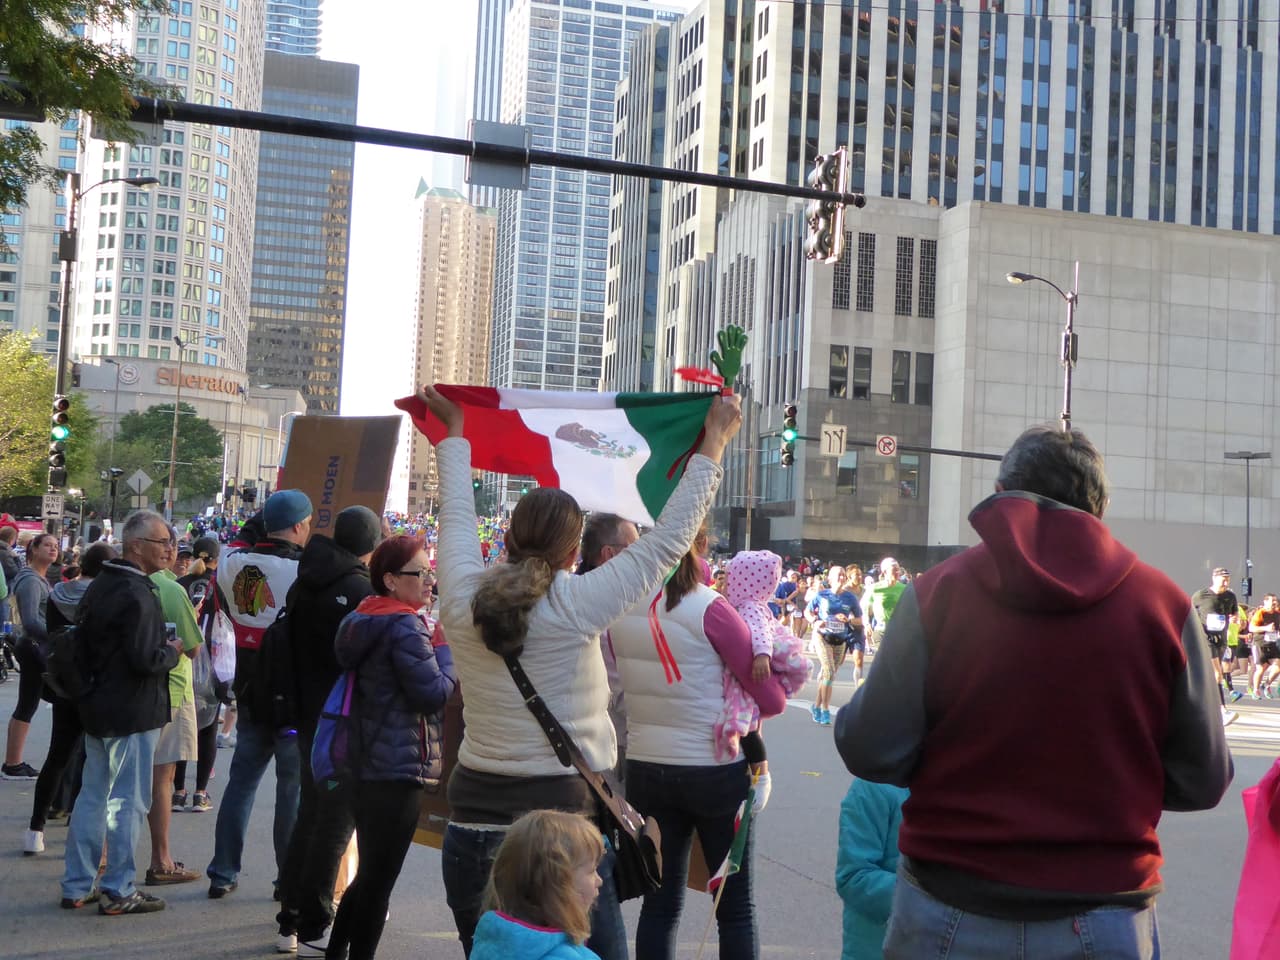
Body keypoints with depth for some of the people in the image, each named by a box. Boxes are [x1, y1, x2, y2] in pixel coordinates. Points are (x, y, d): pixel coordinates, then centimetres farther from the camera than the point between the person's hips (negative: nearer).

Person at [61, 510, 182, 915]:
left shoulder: (101, 585, 11)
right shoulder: (138, 594, -20)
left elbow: (81, 644, 18)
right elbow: (146, 660, -25)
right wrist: (173, 650, -7)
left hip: (99, 707, 9)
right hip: (132, 712, -9)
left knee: (93, 795, 14)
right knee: (128, 801, -1)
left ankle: (77, 886, 21)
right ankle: (118, 891, 5)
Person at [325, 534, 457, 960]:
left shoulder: (365, 619, 13)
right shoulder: (405, 627, -17)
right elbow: (434, 693, -19)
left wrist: (433, 644, 13)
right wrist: (445, 646, -6)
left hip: (368, 767, 10)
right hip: (399, 770, -10)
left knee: (368, 875, 21)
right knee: (378, 880, 0)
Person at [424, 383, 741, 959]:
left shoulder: (461, 602, -2)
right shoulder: (575, 608, -13)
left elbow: (456, 516, 17)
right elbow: (667, 540, -5)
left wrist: (454, 431, 32)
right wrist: (713, 444, 5)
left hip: (471, 824, 4)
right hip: (562, 826, -4)